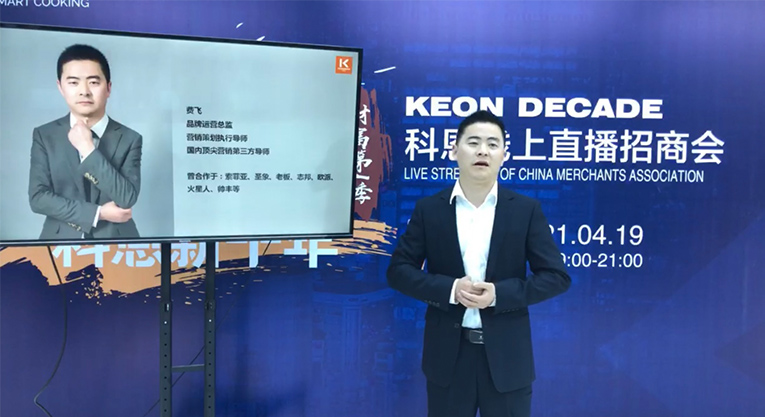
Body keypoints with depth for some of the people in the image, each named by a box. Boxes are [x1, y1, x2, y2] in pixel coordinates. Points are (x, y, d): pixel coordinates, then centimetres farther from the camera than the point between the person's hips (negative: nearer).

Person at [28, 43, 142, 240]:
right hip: (60, 240, 1)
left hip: (114, 241, -1)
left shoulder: (129, 139, -4)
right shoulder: (44, 136, 0)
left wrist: (88, 150, -18)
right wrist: (97, 213, -14)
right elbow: (38, 197, -7)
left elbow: (127, 198, -15)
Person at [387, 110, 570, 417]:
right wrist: (449, 289, -17)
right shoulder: (428, 209, 0)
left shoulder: (527, 209, -1)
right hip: (447, 354, 1)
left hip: (506, 355, 0)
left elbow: (557, 276, -3)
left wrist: (500, 293, -16)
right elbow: (398, 270, -1)